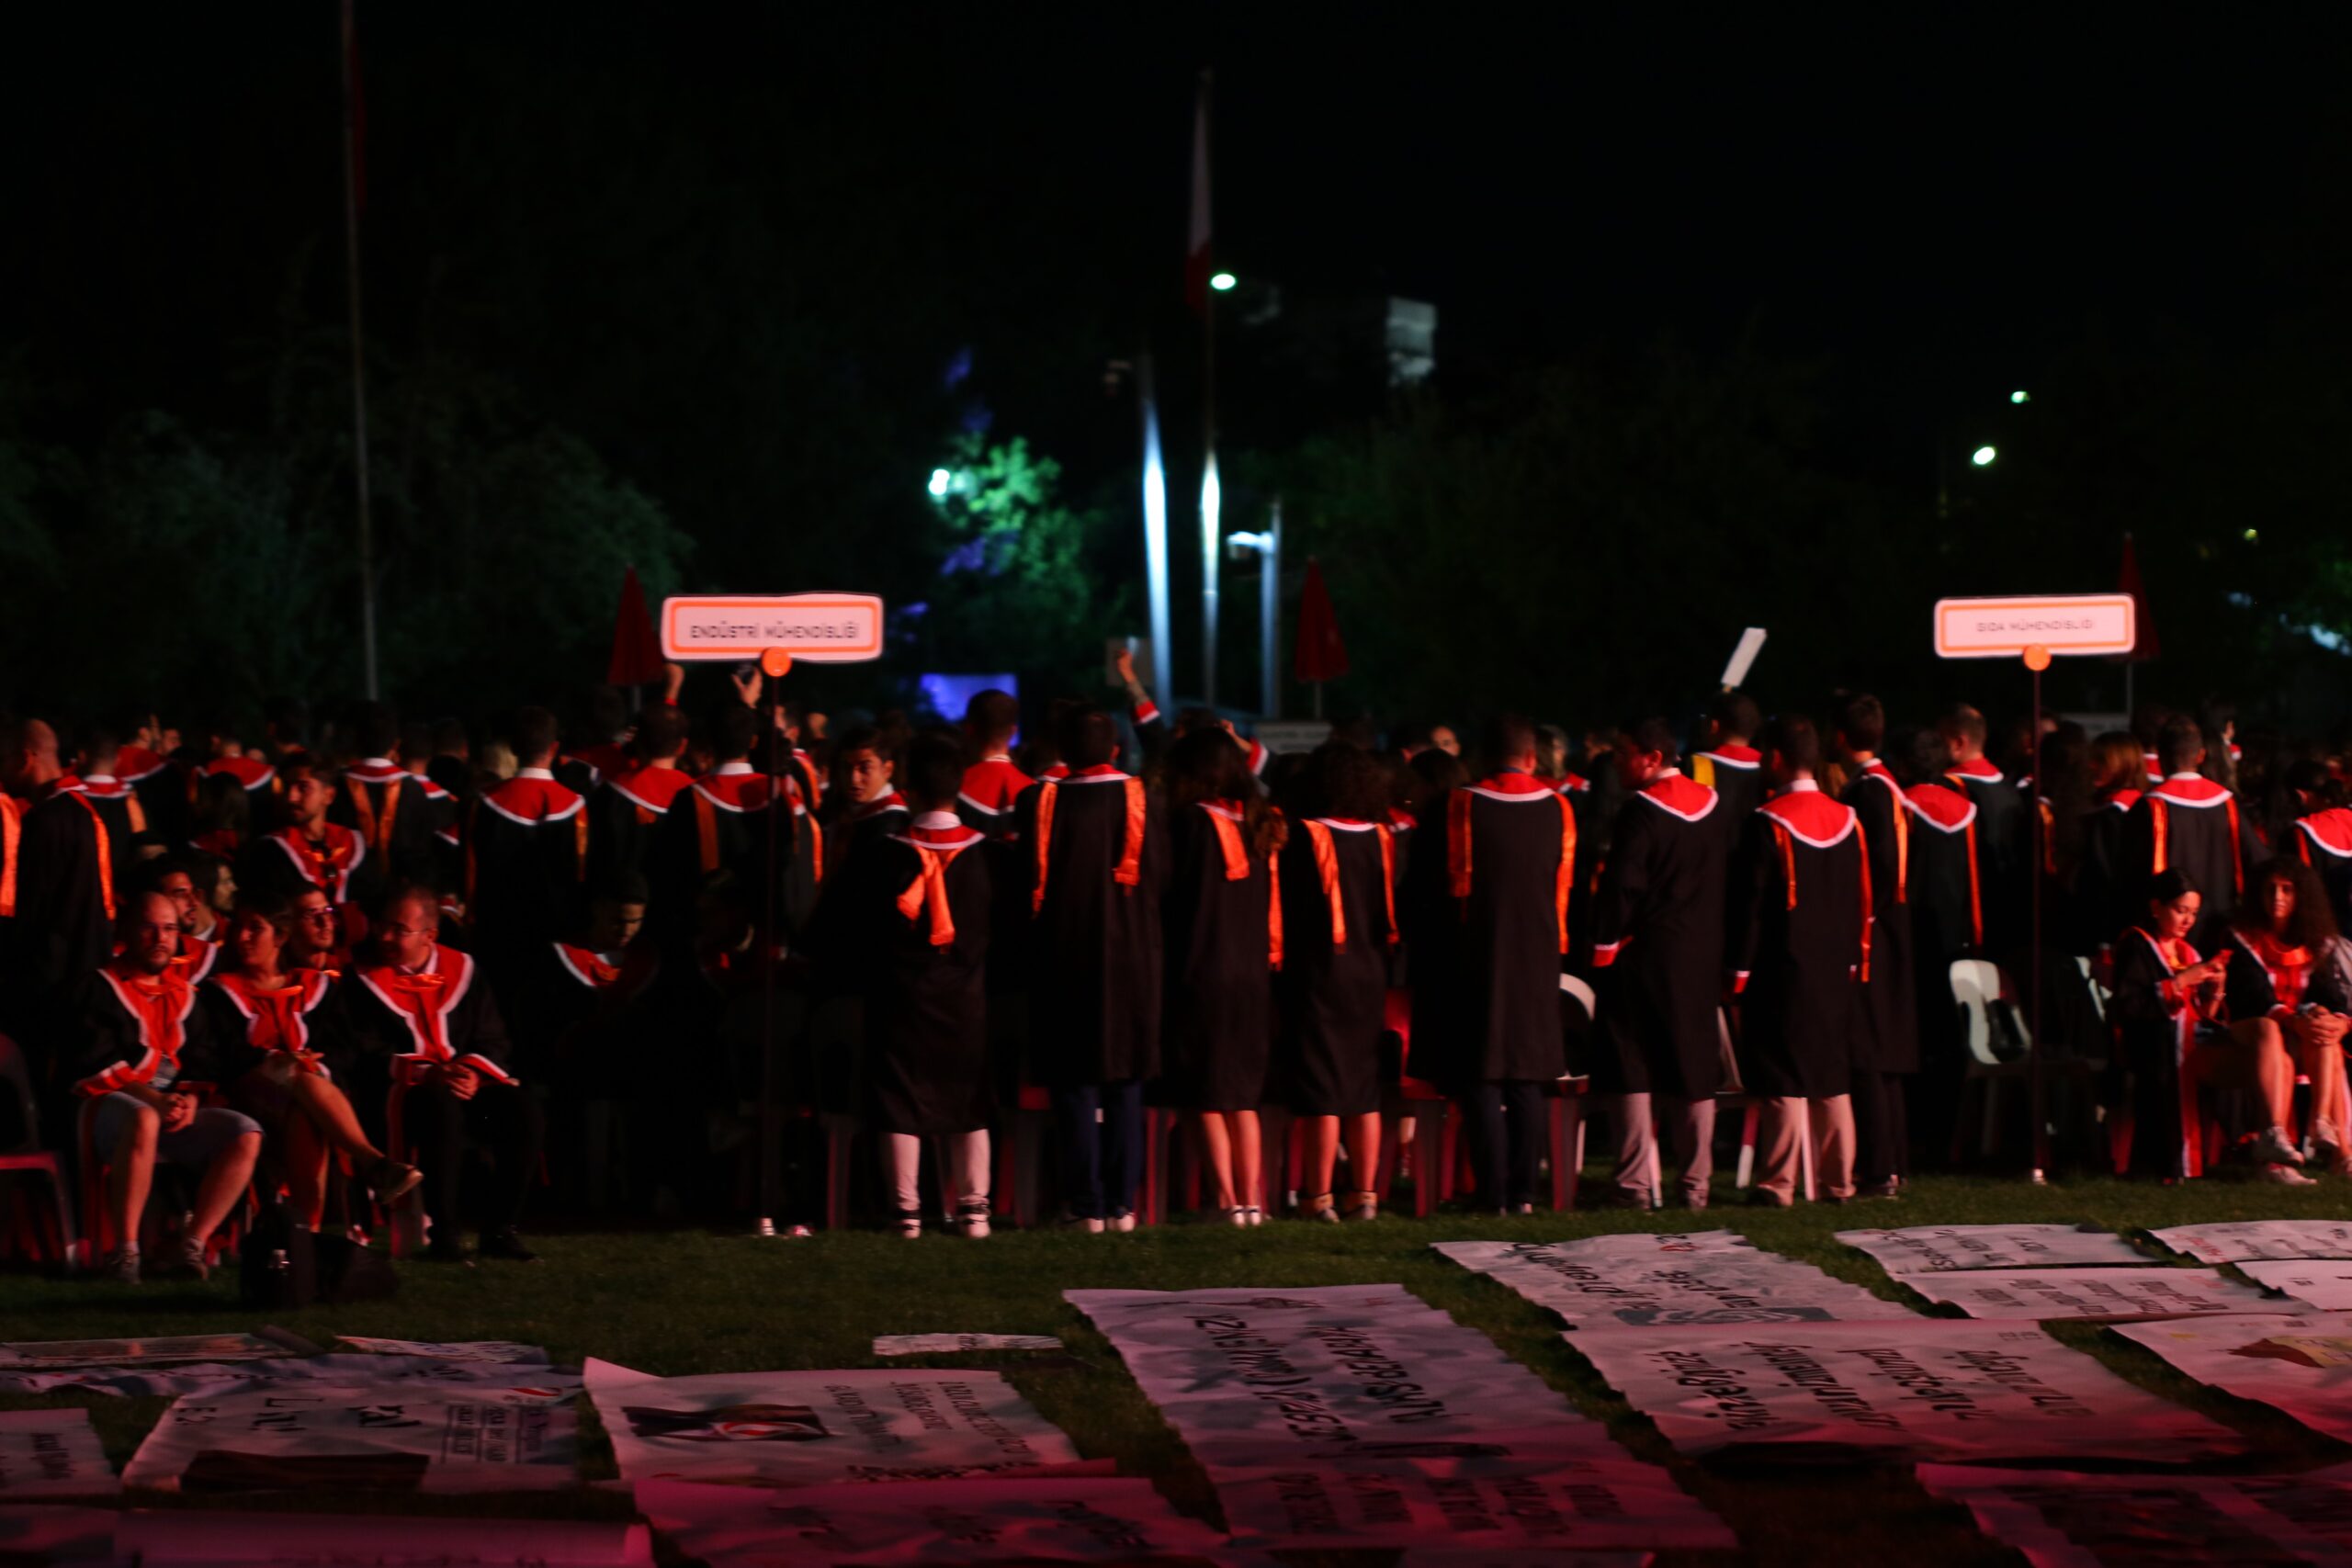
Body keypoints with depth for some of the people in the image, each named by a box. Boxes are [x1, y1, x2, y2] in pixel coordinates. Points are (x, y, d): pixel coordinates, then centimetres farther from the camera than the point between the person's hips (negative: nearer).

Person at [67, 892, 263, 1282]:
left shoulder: (182, 993, 20)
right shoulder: (101, 987, 1)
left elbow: (202, 1063, 14)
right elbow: (94, 1066, -10)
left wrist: (189, 1099, -9)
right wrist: (152, 1099, -22)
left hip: (177, 1109, 6)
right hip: (111, 1106, -6)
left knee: (247, 1134, -17)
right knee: (143, 1121, -41)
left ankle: (192, 1245, -17)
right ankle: (124, 1250, -35)